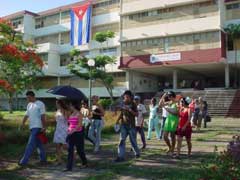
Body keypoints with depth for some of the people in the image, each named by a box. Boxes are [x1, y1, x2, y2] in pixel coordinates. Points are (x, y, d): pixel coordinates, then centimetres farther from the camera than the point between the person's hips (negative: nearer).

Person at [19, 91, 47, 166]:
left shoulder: (40, 104, -8)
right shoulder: (29, 105, 16)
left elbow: (43, 116, -11)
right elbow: (26, 115, 16)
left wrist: (44, 127, -15)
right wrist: (22, 124, 3)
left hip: (37, 127, -8)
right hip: (32, 127, 8)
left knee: (31, 144, -9)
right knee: (39, 144, 13)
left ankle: (24, 161, -7)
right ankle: (43, 159, 21)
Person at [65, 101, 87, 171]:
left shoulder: (79, 114, -9)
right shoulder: (71, 114, 11)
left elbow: (80, 124, -16)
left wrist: (73, 130, -25)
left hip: (78, 133, -6)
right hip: (71, 133, 6)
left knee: (79, 149, 7)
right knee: (70, 150, -2)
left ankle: (85, 163, 31)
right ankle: (69, 167, -1)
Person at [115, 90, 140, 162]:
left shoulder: (133, 104, -5)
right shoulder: (123, 104, 7)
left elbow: (136, 114, -11)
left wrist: (130, 110, -23)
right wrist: (118, 120, 5)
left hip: (131, 125, -3)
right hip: (123, 125, 3)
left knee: (133, 140, 7)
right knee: (122, 140, -7)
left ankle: (137, 153, 32)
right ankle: (120, 156, -7)